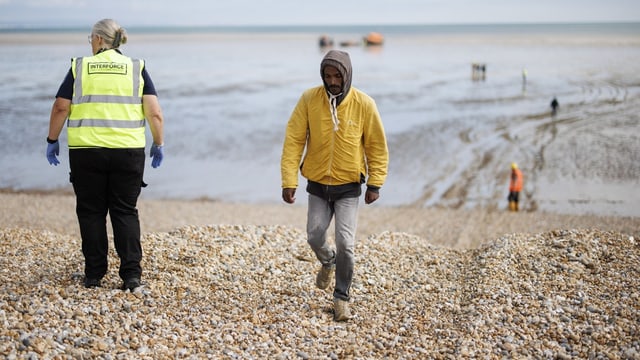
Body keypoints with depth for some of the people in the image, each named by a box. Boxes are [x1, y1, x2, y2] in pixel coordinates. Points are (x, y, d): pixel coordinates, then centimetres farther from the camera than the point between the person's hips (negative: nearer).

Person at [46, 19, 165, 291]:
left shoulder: (80, 67, 3)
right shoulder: (137, 68, 5)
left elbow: (61, 108, 0)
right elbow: (154, 113, -2)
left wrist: (52, 140, 11)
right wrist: (158, 144, 8)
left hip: (86, 151, -1)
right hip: (128, 151, 1)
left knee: (91, 212, 9)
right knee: (125, 211, 8)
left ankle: (94, 275, 12)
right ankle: (131, 274, 0)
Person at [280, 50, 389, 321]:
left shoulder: (364, 104, -11)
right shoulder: (309, 99, -10)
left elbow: (377, 145, -2)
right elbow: (293, 140, -8)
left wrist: (375, 183, -4)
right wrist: (289, 181, -14)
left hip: (349, 187, -1)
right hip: (317, 185, 1)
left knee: (345, 243, -7)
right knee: (315, 236, 2)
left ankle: (341, 297, 11)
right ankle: (328, 261, 38)